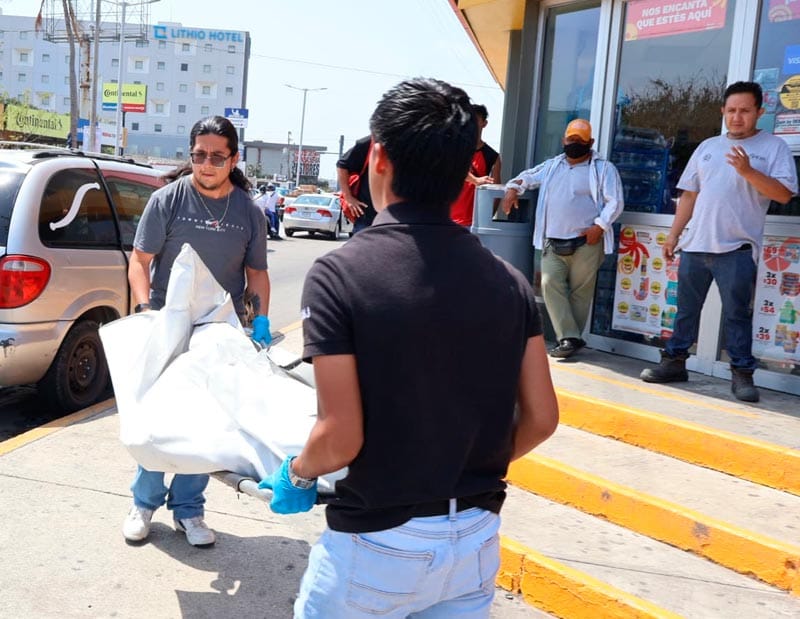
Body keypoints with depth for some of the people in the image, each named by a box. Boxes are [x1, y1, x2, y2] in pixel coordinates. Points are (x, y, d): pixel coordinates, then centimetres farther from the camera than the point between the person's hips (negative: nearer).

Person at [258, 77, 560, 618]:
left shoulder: (340, 274, -17)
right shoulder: (509, 281, -4)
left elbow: (341, 436, -20)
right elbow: (541, 419, -1)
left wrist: (297, 473, 1)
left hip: (378, 542, -3)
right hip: (478, 538, 4)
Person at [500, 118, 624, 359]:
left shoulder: (604, 168, 5)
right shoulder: (551, 166, 18)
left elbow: (615, 202, -1)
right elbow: (527, 177, 27)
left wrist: (600, 226, -14)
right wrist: (513, 188, 6)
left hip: (586, 242, -4)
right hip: (553, 242, 4)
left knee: (580, 291, -3)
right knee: (551, 284, -11)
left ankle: (570, 338, 6)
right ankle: (569, 338, -11)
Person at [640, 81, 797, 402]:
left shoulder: (774, 147, 1)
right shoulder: (707, 147, 14)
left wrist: (748, 171, -21)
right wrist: (673, 234, 11)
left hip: (737, 248, -4)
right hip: (695, 244, 5)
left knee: (737, 313, -1)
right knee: (685, 308, 11)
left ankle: (742, 373, 7)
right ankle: (674, 362, 21)